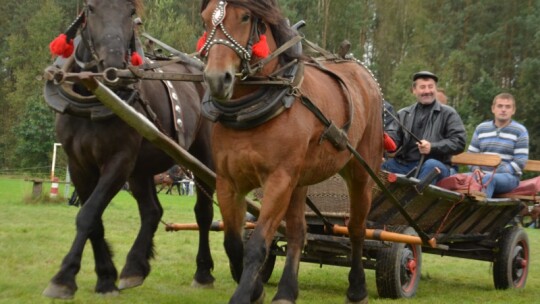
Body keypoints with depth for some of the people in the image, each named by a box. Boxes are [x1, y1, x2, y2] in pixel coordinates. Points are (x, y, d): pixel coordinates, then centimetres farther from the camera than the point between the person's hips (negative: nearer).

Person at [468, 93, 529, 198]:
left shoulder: (520, 131, 4)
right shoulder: (481, 128, 16)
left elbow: (520, 161, -4)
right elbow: (471, 154, 17)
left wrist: (495, 173, -14)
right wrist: (476, 169, -6)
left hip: (509, 177, -3)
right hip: (483, 175, 4)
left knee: (489, 179, -39)